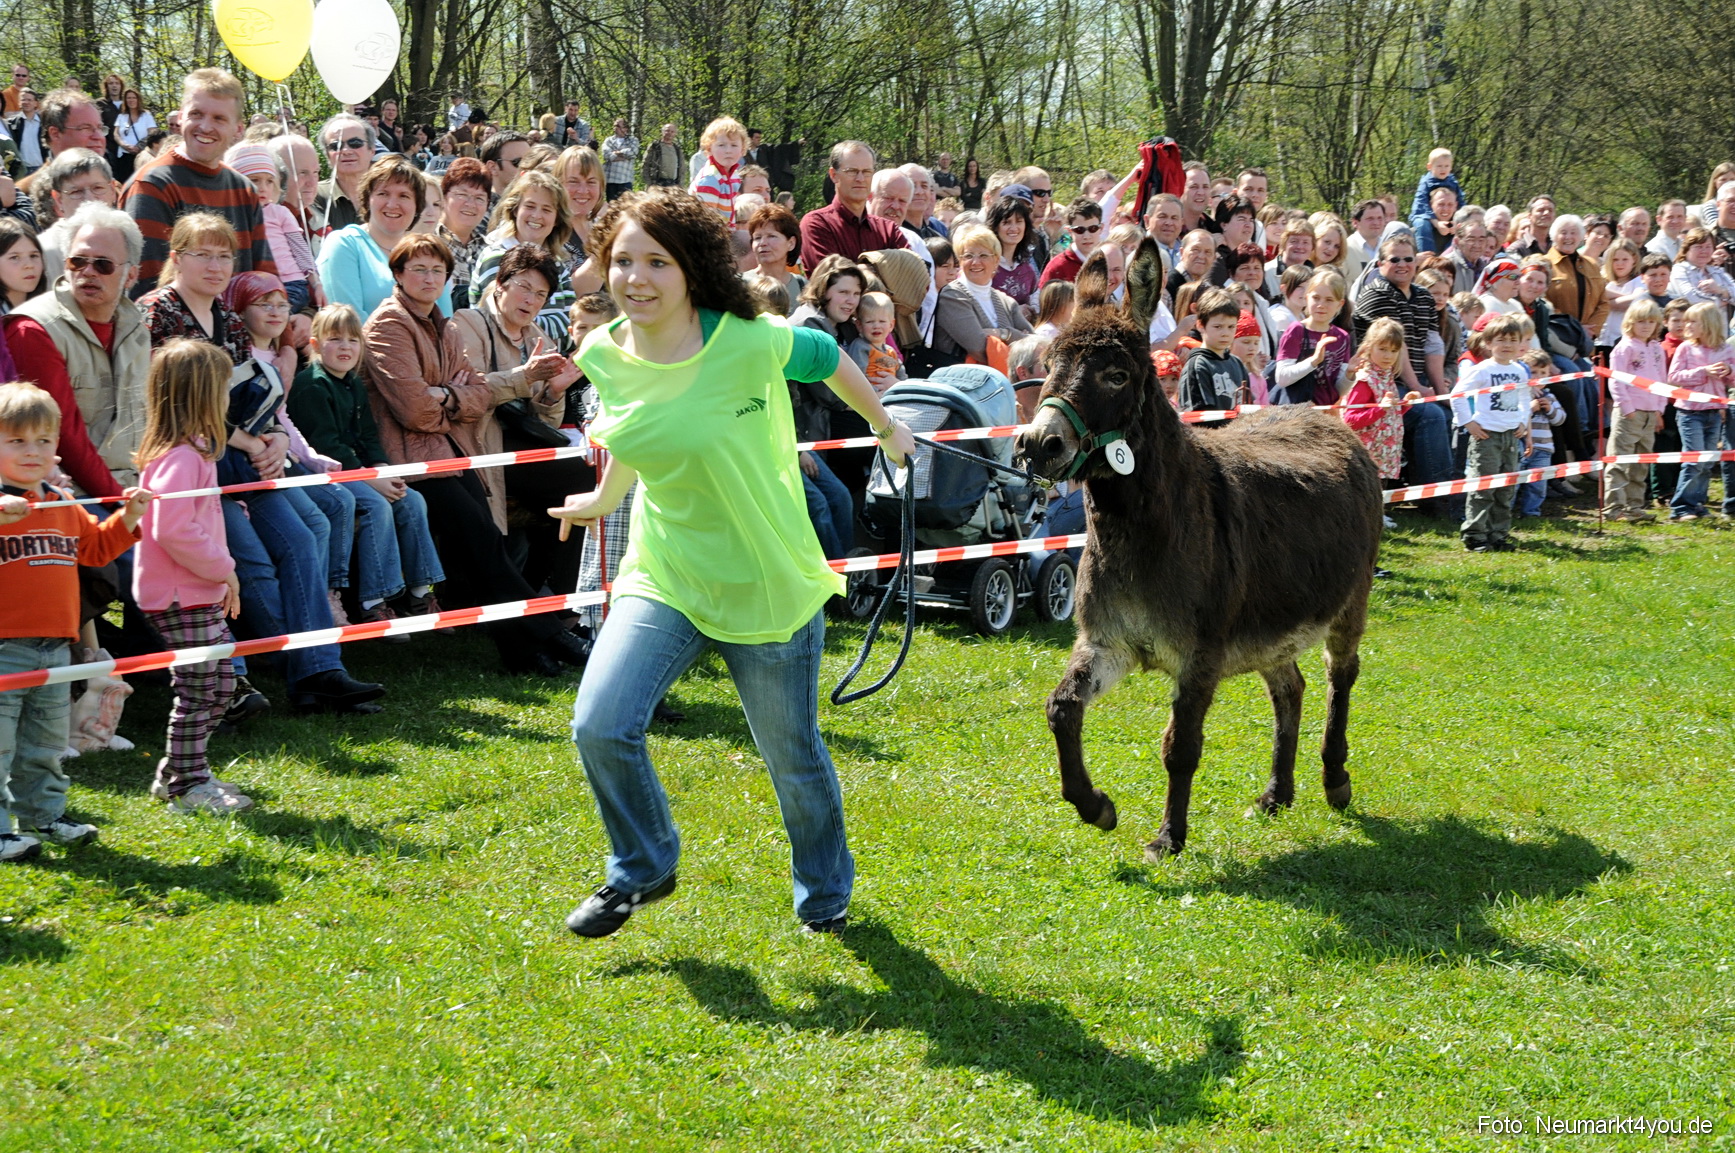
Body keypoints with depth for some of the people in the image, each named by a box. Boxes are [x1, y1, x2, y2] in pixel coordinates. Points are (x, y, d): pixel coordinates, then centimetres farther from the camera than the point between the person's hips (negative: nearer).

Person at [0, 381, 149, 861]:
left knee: (46, 744, 18)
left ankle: (42, 814, 31)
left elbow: (95, 547, 25)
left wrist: (128, 518, 12)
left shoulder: (64, 506, 13)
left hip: (54, 647, 7)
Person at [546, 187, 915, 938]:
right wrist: (602, 500, 33)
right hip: (662, 577, 3)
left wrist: (888, 430, 17)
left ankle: (825, 889, 41)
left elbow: (828, 359, 1)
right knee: (600, 726, -16)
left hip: (767, 585, -3)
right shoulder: (606, 359, -7)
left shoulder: (749, 343, -20)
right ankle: (642, 868, 12)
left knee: (792, 757, 12)